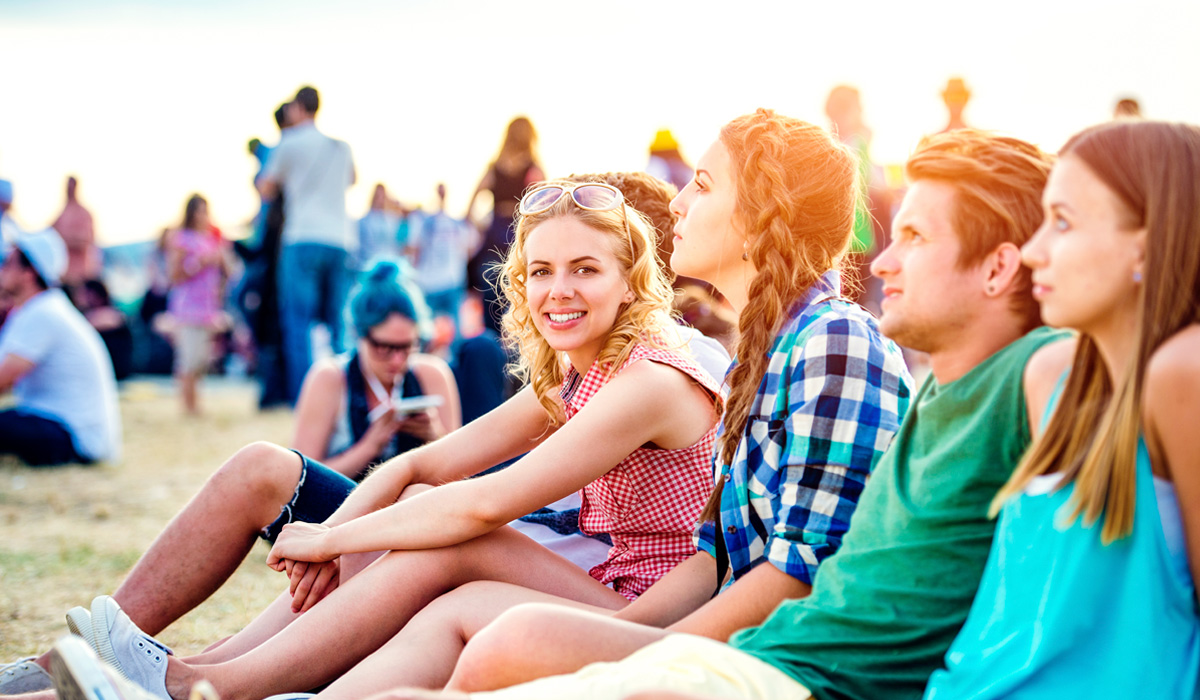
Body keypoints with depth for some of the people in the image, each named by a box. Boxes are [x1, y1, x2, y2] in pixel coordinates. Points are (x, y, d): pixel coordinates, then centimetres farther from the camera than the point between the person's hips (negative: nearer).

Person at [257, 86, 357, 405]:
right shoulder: (341, 145, 14)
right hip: (338, 239, 4)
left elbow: (266, 189, 10)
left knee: (299, 321, -5)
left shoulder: (290, 143, 0)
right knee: (338, 324, 8)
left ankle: (302, 396, -13)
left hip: (303, 239, -4)